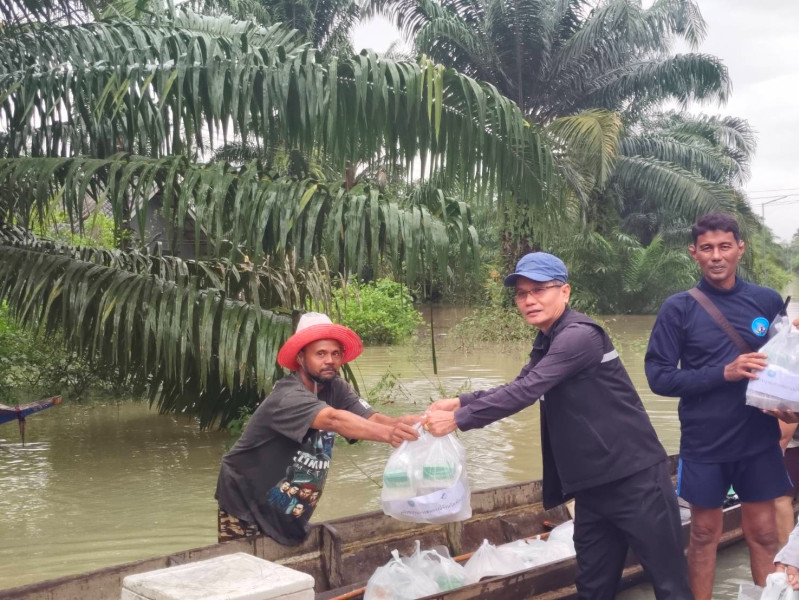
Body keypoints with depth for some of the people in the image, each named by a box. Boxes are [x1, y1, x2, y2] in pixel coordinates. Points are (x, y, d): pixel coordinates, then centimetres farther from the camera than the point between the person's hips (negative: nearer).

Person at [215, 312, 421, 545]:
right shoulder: (288, 397, -29)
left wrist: (402, 423, -43)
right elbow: (334, 420, -46)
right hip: (246, 504, -6)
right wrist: (388, 434, -59)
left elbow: (372, 419, -22)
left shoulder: (336, 389, -8)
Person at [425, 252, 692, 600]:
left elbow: (527, 391, -23)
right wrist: (461, 402, 3)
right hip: (592, 484, 9)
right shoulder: (547, 343, 13)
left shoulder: (579, 336, -17)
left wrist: (459, 419, -20)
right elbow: (519, 387, 18)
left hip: (634, 478, -9)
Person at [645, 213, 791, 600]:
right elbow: (659, 376, -10)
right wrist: (724, 373, -20)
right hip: (704, 444, -1)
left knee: (764, 533, 10)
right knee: (704, 533, 11)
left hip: (759, 441, 2)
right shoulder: (678, 309, -7)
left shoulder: (768, 302, 0)